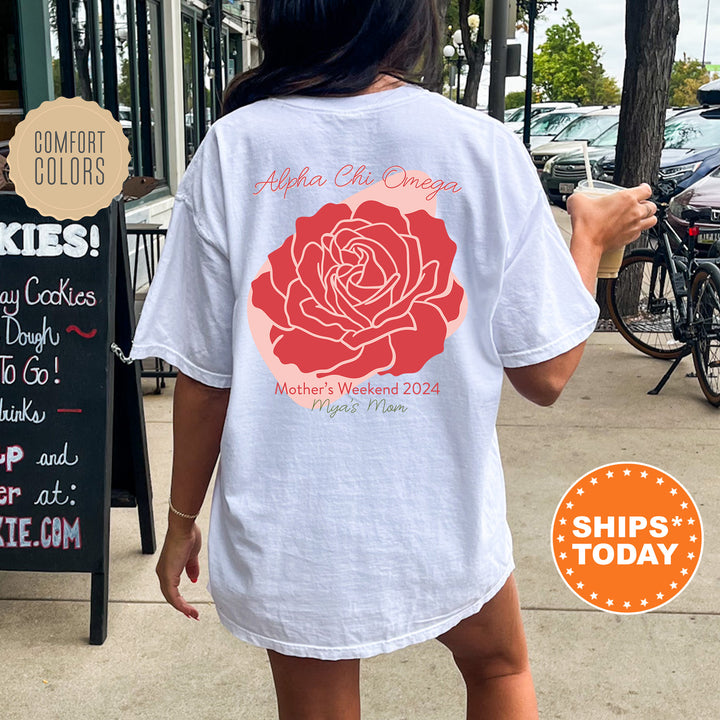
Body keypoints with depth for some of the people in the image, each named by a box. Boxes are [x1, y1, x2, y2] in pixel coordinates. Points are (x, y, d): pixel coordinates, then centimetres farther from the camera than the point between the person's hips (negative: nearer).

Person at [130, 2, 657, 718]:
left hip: (285, 544, 1)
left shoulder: (231, 150, -11)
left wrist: (182, 519, 8)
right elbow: (545, 374, -8)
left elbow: (202, 378, -8)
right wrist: (591, 241, 9)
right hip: (443, 525, 0)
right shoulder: (486, 149, -12)